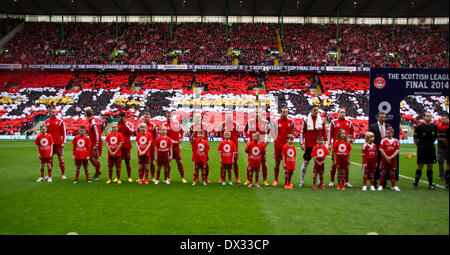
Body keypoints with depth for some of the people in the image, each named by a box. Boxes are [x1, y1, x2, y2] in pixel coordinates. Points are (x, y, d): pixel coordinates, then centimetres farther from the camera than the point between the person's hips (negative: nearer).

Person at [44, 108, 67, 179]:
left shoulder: (60, 121, -1)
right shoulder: (46, 122, 8)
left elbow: (63, 132, -1)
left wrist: (63, 142, -7)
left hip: (58, 143, -3)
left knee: (60, 158, 0)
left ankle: (63, 174, 5)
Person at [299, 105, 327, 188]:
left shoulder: (321, 120, 5)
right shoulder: (306, 120, -2)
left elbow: (324, 132, 10)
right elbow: (302, 132, 1)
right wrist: (302, 143, -5)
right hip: (308, 145, -2)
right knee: (306, 162, 4)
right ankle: (301, 181, 12)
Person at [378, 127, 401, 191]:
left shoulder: (396, 141, 2)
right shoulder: (383, 140, -4)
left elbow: (397, 150, -2)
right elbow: (381, 149, -7)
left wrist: (391, 157, -13)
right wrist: (386, 157, -13)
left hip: (393, 159, 2)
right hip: (384, 159, -2)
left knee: (392, 172, 9)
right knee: (383, 172, 3)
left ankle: (394, 186, 20)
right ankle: (381, 185, 11)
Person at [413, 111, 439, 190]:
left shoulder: (434, 126, 5)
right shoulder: (419, 126, -6)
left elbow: (435, 137, 18)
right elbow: (415, 138, 2)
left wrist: (430, 144, 13)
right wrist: (419, 146, 1)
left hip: (431, 148, 3)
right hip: (422, 148, -3)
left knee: (430, 166, 8)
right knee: (420, 166, -1)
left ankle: (430, 184, 15)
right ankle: (416, 183, 9)